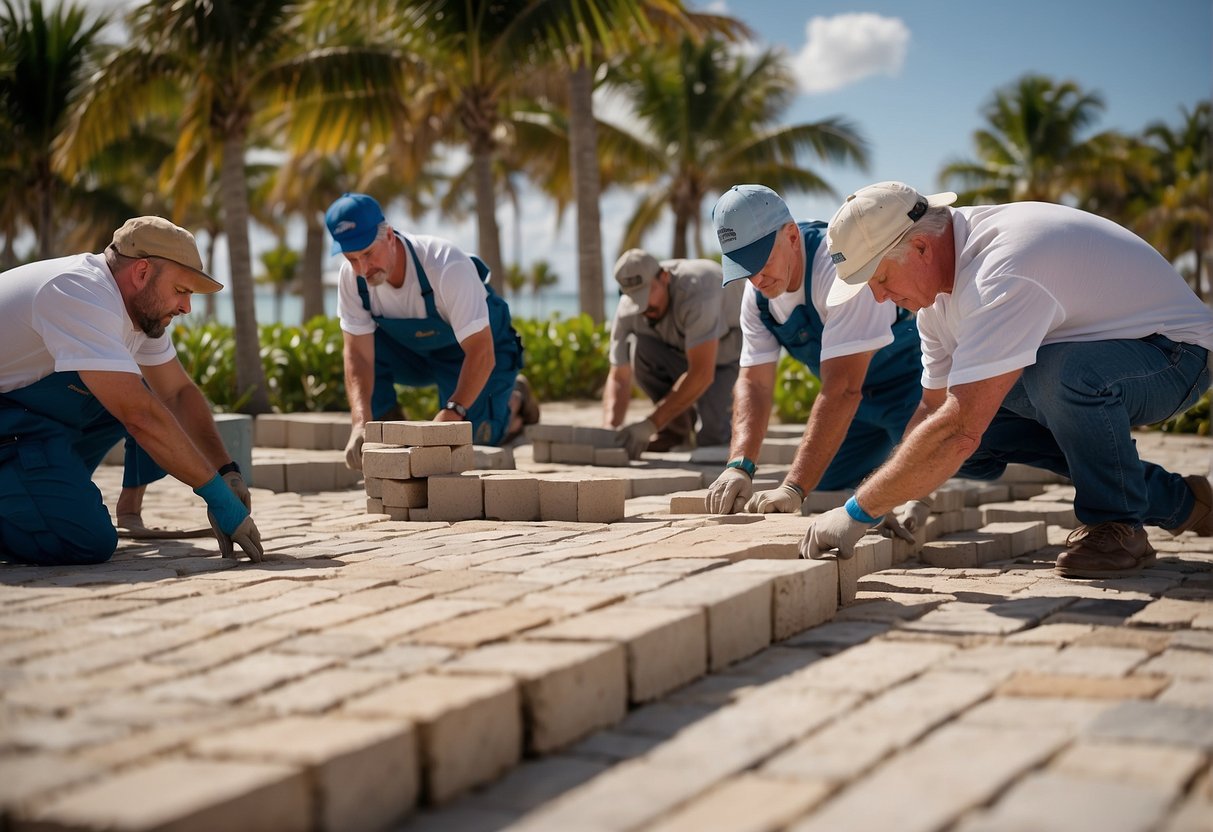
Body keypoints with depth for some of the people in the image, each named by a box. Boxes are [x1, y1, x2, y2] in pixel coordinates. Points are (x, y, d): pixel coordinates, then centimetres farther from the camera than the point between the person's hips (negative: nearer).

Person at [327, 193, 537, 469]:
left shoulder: (447, 267, -38)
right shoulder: (351, 276, -22)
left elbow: (481, 353, -38)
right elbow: (359, 355, -26)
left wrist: (451, 413, -48)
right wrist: (361, 423, -41)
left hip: (474, 350, -4)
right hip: (415, 351, 4)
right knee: (367, 350, -25)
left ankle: (513, 398, 13)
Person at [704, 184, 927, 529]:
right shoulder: (757, 294, -8)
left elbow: (842, 387, -38)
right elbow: (753, 383, -8)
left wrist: (794, 488, -41)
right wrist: (739, 465, -28)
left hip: (911, 382, -7)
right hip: (860, 398, 8)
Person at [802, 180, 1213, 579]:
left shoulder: (1002, 272, -34)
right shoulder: (938, 280, -2)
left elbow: (960, 431, -40)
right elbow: (934, 406, 8)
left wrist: (859, 512, -33)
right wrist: (887, 505, -3)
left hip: (1171, 352, -10)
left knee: (1056, 373, -38)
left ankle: (1117, 524, -11)